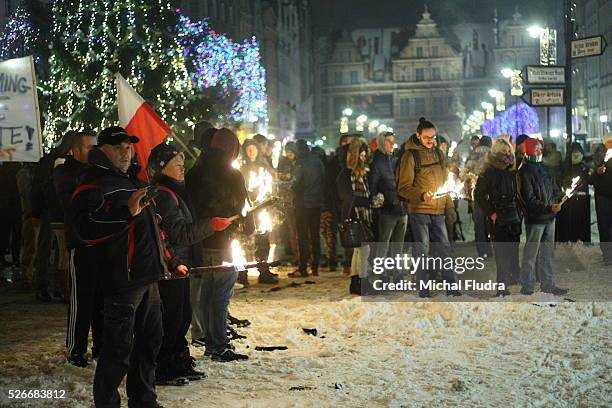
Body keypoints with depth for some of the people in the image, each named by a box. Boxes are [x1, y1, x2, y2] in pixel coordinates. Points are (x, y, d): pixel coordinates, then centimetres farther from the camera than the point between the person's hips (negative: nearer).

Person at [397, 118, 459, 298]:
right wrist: (422, 195, -25)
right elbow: (403, 188, -9)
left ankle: (451, 287, 11)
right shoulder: (410, 155, -6)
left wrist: (449, 206, 13)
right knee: (422, 250, 0)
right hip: (419, 211, -5)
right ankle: (423, 289, 7)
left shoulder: (437, 153, 13)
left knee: (444, 248, 6)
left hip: (438, 211, 5)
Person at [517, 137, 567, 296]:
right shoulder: (524, 172, -12)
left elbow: (555, 190, 16)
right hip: (535, 219, -8)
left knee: (547, 253, 15)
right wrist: (548, 207, -26)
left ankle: (548, 284, 24)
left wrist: (556, 203, -5)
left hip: (549, 217, 8)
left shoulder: (544, 169, 13)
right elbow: (528, 199, -18)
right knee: (531, 254, -2)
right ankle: (527, 287, 6)